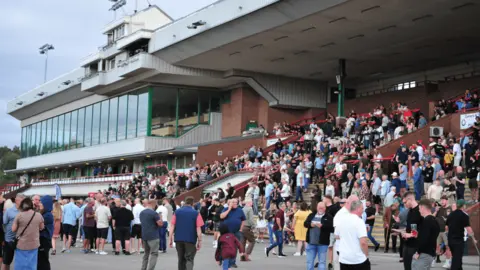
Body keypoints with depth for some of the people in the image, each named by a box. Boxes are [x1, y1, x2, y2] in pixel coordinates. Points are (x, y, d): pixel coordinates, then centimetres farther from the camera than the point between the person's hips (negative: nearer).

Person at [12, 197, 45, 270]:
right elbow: (41, 228, 10)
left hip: (21, 245, -2)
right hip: (34, 245, 2)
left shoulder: (19, 215, -11)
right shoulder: (39, 215, -3)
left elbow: (13, 229, -4)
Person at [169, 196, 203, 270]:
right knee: (189, 259, -2)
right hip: (190, 239, -3)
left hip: (179, 239, 3)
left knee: (181, 259, 16)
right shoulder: (196, 213, -3)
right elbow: (198, 229, -7)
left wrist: (170, 239, 3)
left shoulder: (177, 212, 4)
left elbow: (172, 226, 0)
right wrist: (199, 241, -2)